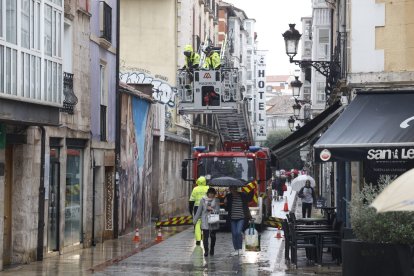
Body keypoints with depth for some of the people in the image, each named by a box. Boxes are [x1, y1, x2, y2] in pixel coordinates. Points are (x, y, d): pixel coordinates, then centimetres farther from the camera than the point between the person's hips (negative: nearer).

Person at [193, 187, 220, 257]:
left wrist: (212, 209, -23)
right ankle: (206, 251, -9)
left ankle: (212, 250, 24)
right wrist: (195, 219, 10)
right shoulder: (203, 200, 4)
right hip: (205, 221, 0)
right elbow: (199, 210, 9)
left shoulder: (216, 200, 3)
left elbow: (218, 210, -3)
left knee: (213, 236, 8)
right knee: (205, 236, -8)